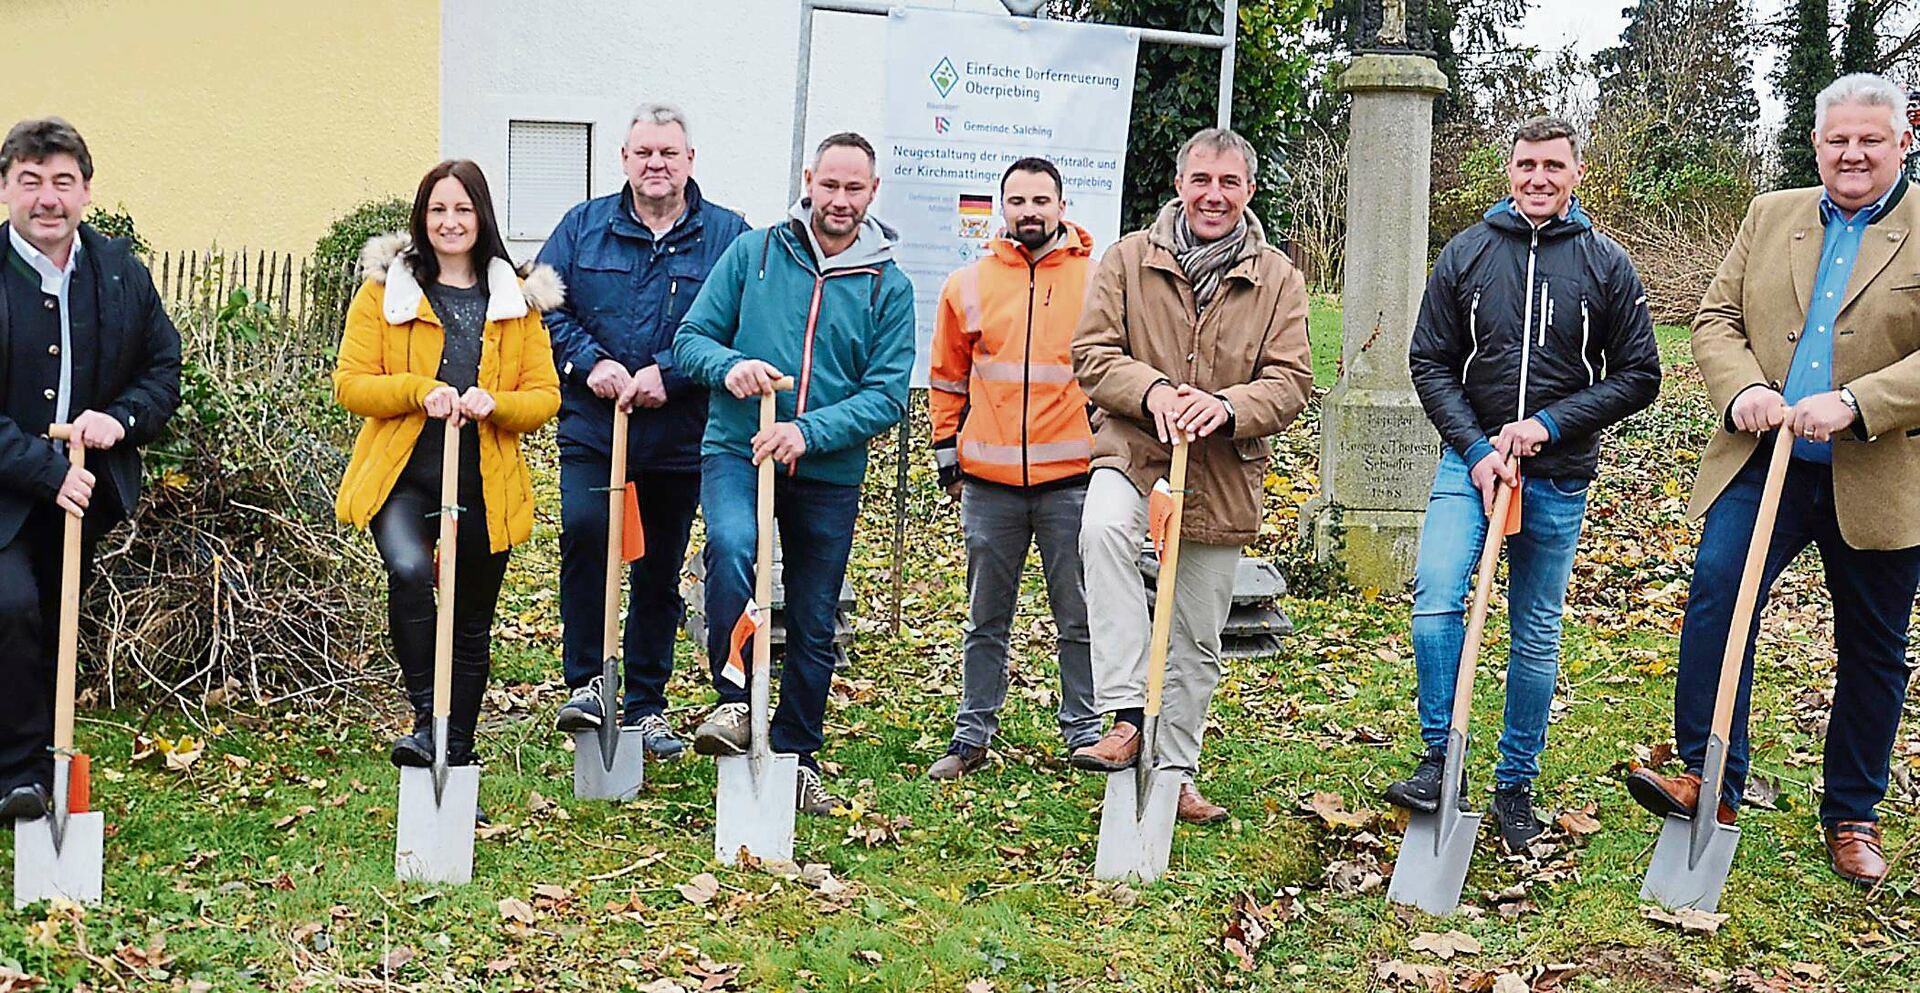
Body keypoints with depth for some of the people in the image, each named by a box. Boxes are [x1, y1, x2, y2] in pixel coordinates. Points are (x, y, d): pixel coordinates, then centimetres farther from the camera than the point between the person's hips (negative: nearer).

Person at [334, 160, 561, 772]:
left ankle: (456, 754, 27)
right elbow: (350, 384, 0)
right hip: (402, 475, -2)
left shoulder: (517, 299, 9)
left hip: (486, 485, 2)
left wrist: (493, 403, -15)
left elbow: (545, 396, 6)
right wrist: (419, 390, -18)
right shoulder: (384, 291, 4)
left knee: (472, 626, 11)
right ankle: (426, 717, -15)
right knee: (410, 572, -31)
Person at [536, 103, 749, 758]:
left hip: (679, 436, 0)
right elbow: (542, 307, 5)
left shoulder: (727, 236, 0)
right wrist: (590, 363, -11)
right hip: (591, 428, 0)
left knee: (660, 570, 11)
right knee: (584, 530, -23)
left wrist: (669, 372, -18)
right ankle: (585, 682, -7)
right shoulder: (584, 226, 7)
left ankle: (646, 705, 25)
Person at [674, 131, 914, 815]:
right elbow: (691, 338, 3)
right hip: (737, 450, -1)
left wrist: (808, 432, -20)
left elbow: (887, 396, -5)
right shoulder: (753, 252, 2)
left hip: (830, 474, 1)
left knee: (814, 625, 10)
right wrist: (728, 366, -20)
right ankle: (736, 703, -19)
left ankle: (795, 757, 27)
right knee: (730, 545, -32)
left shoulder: (888, 286, 1)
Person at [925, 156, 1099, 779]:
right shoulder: (969, 285, 7)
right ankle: (972, 736, 19)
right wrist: (947, 450, 12)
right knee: (986, 620, 11)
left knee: (1079, 617, 7)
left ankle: (1084, 732, 19)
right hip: (989, 480, 2)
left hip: (1073, 478, -2)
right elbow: (947, 378, 15)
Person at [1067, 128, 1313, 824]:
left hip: (1224, 472, 2)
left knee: (1198, 641, 9)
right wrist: (1152, 390, -21)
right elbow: (1093, 352, -2)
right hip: (1133, 449, -2)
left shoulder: (1278, 278, 3)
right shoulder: (1128, 259, 1)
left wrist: (1228, 406, -22)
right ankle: (1126, 715, -33)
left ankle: (1175, 771, 27)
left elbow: (1290, 380, -2)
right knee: (1104, 529, -36)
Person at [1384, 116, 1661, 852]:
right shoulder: (1465, 254, 2)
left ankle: (1516, 788, 22)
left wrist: (1548, 424, -11)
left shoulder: (1607, 264, 0)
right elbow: (1429, 361, 3)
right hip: (1470, 461, 0)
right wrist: (1476, 449, -9)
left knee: (1537, 639, 8)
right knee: (1436, 600, -20)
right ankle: (1440, 759, -5)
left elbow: (1638, 375, 1)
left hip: (1558, 476, 0)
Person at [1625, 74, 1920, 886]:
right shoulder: (1770, 217, 10)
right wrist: (1742, 391, -12)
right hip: (1764, 462, 2)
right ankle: (1709, 782, -15)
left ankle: (1853, 815, 26)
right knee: (1716, 591, -20)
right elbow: (1715, 317, 7)